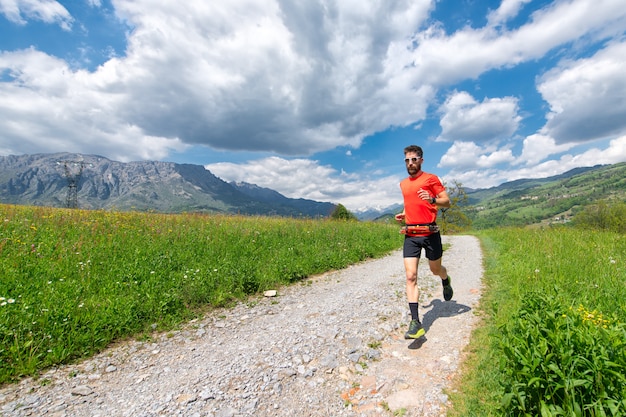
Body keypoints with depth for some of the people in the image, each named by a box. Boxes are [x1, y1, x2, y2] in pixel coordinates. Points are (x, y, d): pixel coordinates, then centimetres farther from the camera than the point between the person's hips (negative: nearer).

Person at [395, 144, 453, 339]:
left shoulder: (431, 179, -2)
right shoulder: (403, 184, 14)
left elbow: (447, 201, -3)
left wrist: (432, 199, -22)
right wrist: (404, 214, 11)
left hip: (430, 233, -3)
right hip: (410, 234, 4)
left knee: (435, 269, 16)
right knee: (411, 276, -7)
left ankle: (446, 281, 55)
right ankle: (416, 323, -5)